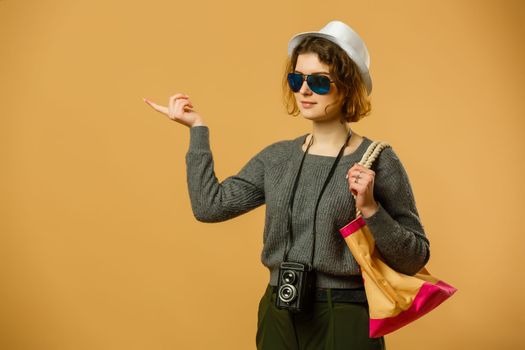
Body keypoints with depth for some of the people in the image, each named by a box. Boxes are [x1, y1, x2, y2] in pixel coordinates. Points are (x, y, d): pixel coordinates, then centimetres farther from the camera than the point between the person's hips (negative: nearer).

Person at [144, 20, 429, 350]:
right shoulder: (277, 157, 4)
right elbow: (210, 206, -4)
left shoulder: (377, 161, -10)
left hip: (344, 321, -4)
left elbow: (415, 259, -8)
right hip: (278, 316, 4)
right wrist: (197, 128, 1)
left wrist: (370, 208, -23)